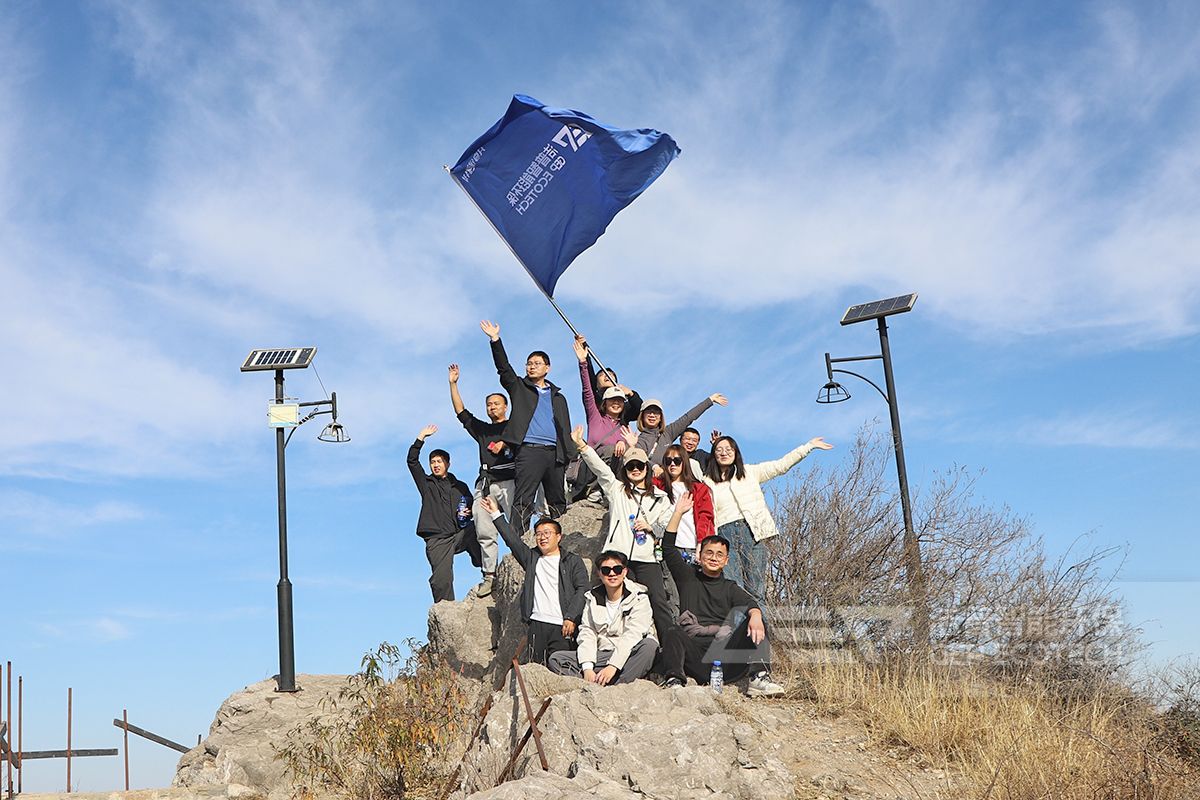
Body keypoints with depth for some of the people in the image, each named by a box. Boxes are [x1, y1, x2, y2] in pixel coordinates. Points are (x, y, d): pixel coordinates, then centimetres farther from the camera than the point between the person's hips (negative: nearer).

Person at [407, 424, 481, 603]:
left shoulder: (460, 487, 21)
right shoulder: (426, 483, 17)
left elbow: (472, 506, 26)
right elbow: (412, 461, 6)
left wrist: (469, 512, 2)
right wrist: (421, 437, 0)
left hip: (461, 533, 1)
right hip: (437, 540, -1)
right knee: (441, 580, -14)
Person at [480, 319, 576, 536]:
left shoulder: (558, 398, 23)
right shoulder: (519, 387, 17)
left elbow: (565, 429, 18)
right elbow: (503, 367, 2)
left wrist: (569, 456, 6)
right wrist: (495, 340, -9)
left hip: (554, 453, 4)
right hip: (528, 451, -4)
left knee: (558, 502, 5)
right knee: (522, 502, -13)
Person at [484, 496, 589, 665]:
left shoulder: (572, 561, 11)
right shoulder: (532, 558, 22)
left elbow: (582, 589, 1)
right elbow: (512, 539, 17)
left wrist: (571, 618, -10)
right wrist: (496, 514, 12)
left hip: (562, 626, -3)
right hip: (537, 624, 3)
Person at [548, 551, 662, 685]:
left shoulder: (639, 598, -3)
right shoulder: (592, 598, 11)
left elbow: (632, 635, -16)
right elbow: (587, 634, 1)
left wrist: (613, 666, -28)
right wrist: (587, 668, -16)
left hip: (628, 656, -4)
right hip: (601, 655, 4)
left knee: (650, 645, -35)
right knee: (556, 659, -13)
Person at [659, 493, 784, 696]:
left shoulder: (730, 588, 21)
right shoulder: (688, 577, 22)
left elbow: (750, 603, -1)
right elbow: (668, 548, 13)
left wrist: (755, 615, -27)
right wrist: (678, 513, 6)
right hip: (694, 647, -1)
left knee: (757, 625, -20)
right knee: (673, 636, -30)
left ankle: (759, 679, -30)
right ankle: (673, 681, -45)